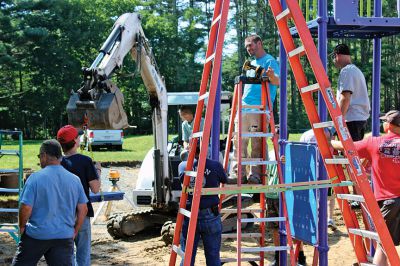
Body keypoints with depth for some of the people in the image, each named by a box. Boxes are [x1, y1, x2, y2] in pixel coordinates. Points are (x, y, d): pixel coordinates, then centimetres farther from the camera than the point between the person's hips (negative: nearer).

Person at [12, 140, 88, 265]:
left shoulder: (35, 178, -11)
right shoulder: (74, 179, 1)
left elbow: (26, 208, -14)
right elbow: (83, 209, 4)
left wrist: (22, 227, 3)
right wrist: (74, 231, 15)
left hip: (36, 235, -3)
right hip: (64, 236, 3)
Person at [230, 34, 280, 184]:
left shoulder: (269, 61, -1)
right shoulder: (251, 64, 25)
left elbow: (277, 82, -16)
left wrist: (271, 75, -38)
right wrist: (239, 102, 24)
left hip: (259, 108, -8)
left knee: (257, 143, -8)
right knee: (239, 141, 2)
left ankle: (256, 175, -5)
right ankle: (238, 174, 3)